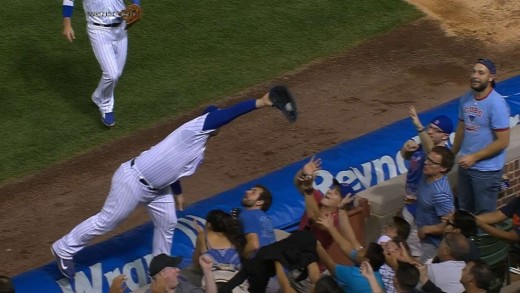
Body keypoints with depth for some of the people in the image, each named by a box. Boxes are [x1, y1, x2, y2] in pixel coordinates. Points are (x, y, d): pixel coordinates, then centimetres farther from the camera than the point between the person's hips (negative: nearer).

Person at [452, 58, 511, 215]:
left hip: (487, 170, -7)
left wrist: (475, 157, -20)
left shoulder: (496, 104, -22)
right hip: (466, 165, 7)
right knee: (464, 211, 21)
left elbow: (503, 141, -21)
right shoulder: (466, 98, -1)